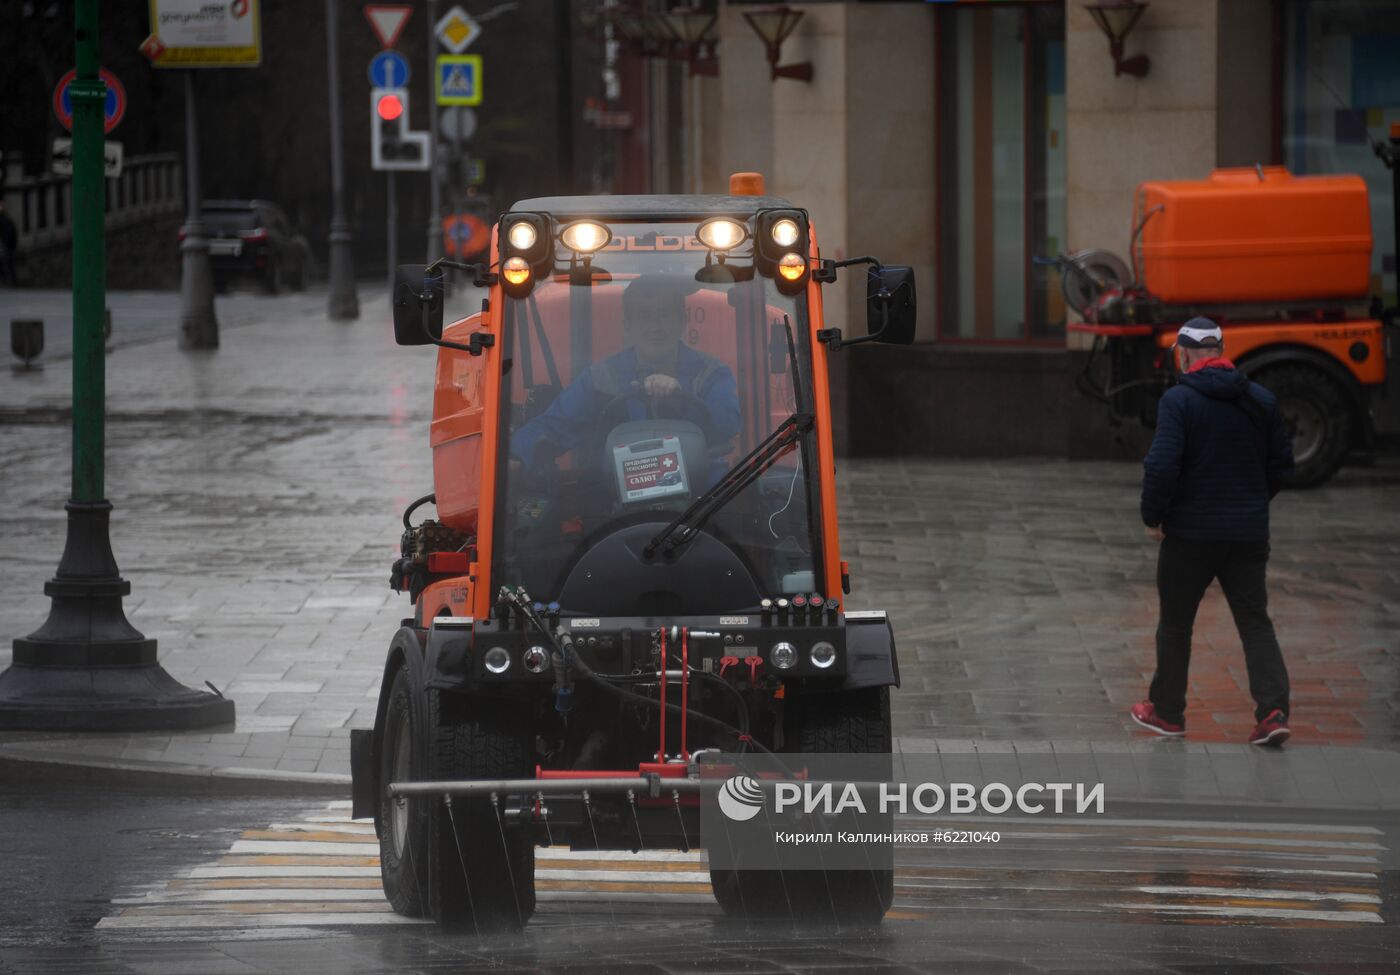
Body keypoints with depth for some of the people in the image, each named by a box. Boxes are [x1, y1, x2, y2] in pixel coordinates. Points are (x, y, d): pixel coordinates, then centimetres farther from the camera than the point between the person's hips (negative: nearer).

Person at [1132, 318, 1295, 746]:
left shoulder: (1179, 401, -13)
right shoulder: (1260, 400, 4)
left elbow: (1162, 466, -20)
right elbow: (1282, 462, 10)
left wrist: (1152, 517, -6)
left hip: (1190, 533, -4)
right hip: (1249, 532, 4)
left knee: (1175, 623, 13)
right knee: (1255, 623, 6)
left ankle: (1167, 711, 23)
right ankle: (1273, 709, -11)